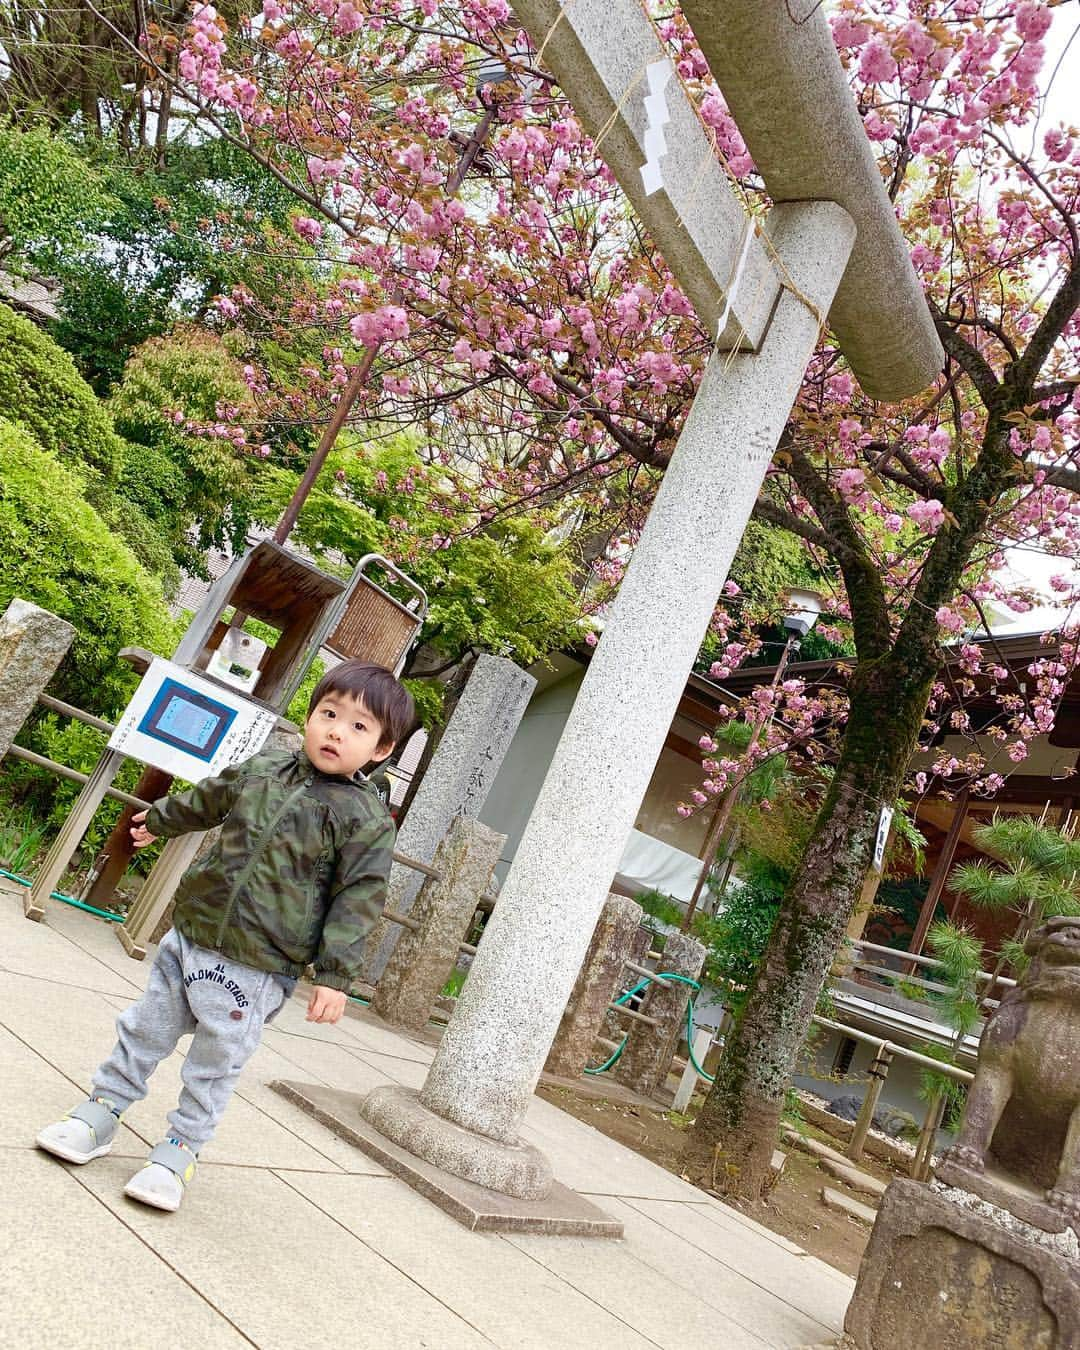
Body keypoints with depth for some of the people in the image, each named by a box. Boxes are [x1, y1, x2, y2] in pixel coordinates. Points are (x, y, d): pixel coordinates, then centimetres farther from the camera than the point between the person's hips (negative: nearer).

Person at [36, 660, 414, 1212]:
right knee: (146, 1030, 19)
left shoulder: (367, 820, -15)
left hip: (255, 969, -4)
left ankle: (179, 1150, 30)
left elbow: (357, 901, -13)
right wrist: (159, 820, 37)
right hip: (189, 935, 5)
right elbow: (206, 801, 20)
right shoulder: (262, 769, 0)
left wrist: (335, 976, -16)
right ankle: (101, 1112, 39)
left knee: (216, 1065, 9)